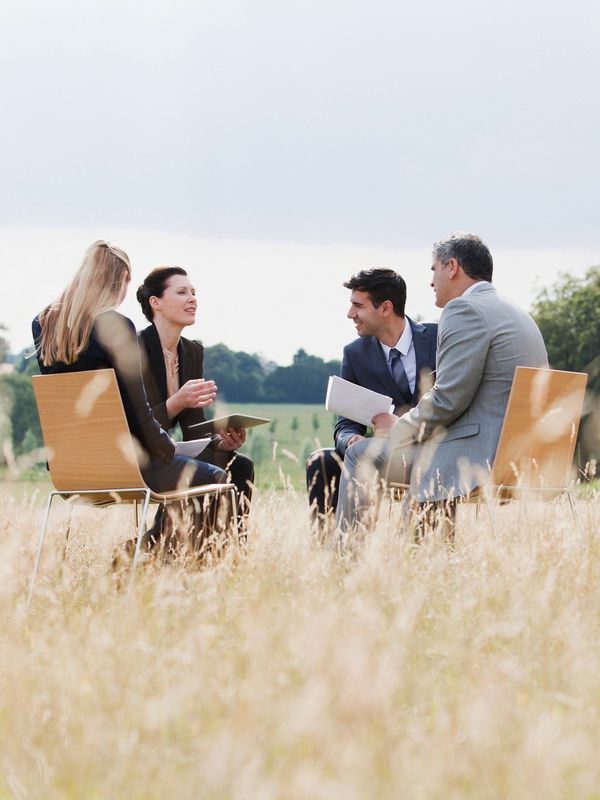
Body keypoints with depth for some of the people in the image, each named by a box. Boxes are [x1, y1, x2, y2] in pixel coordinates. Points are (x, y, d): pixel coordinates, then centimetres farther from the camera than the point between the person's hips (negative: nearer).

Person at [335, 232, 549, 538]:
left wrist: (398, 426, -1)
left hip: (474, 456, -10)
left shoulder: (464, 309, -11)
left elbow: (448, 399, -18)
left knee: (361, 454, 0)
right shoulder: (518, 315, 21)